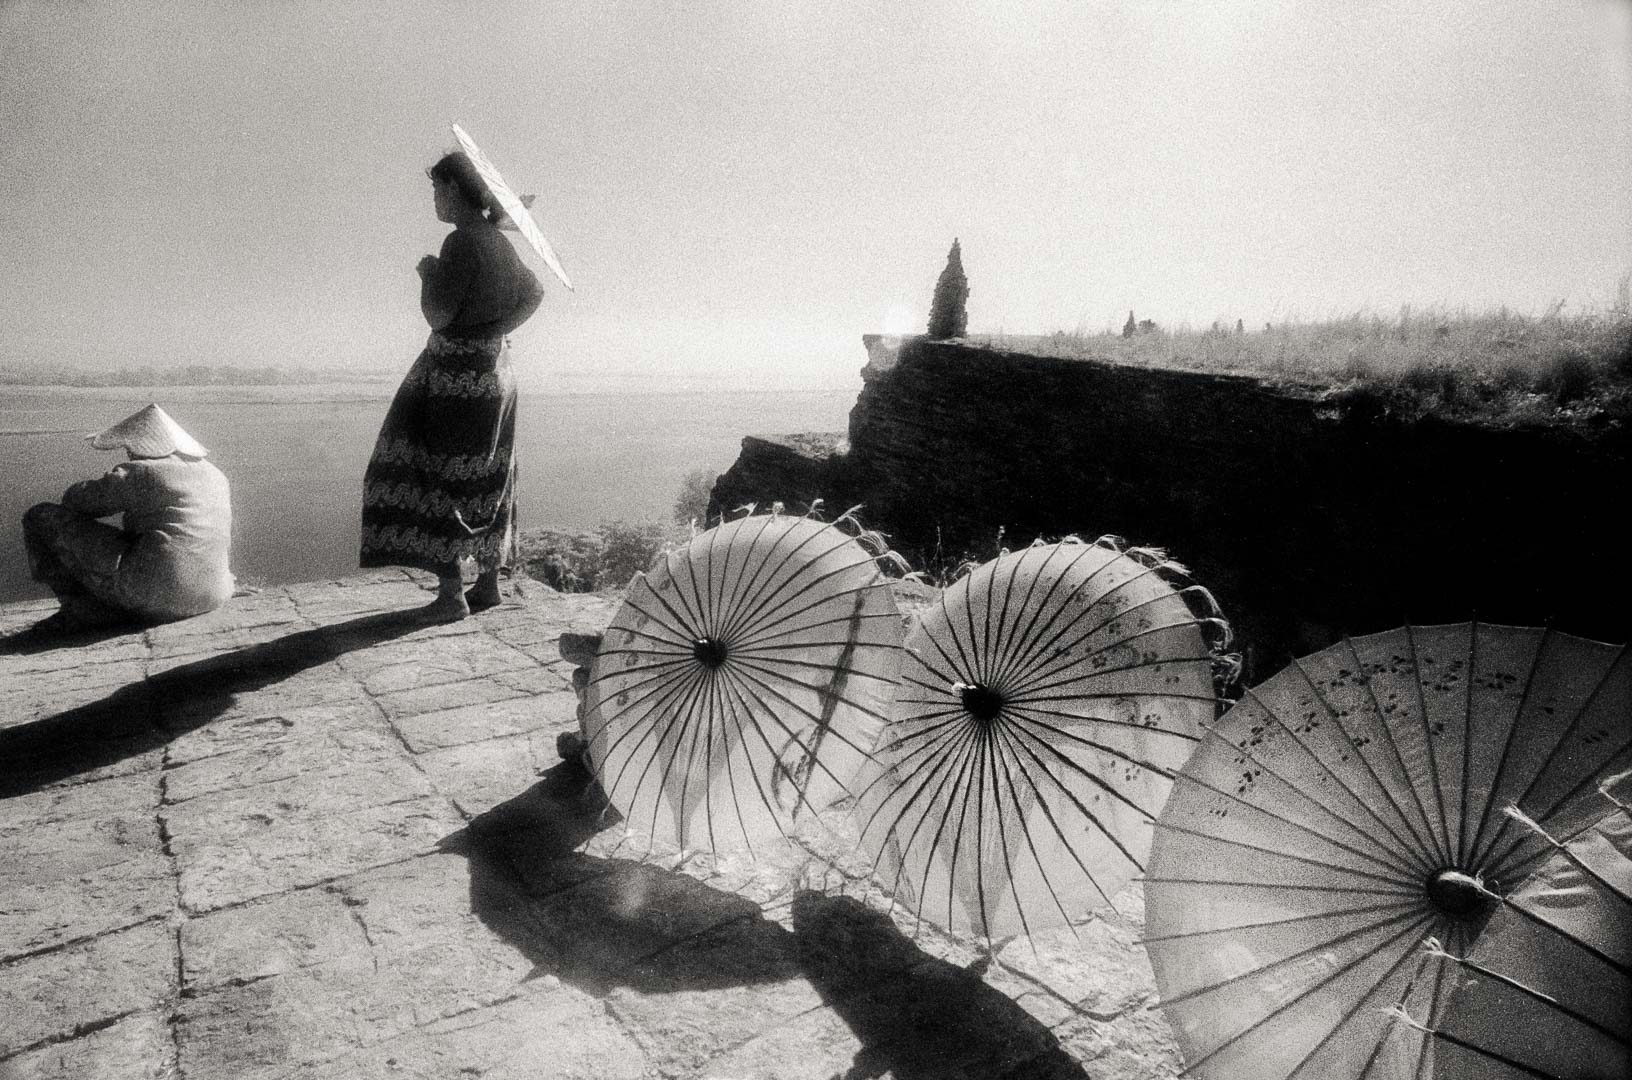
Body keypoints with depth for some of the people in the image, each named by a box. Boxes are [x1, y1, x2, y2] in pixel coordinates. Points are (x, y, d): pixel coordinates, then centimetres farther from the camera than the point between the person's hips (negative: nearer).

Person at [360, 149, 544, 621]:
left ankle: (451, 592, -3)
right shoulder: (498, 241, 11)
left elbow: (437, 315, -18)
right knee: (484, 478, 14)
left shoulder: (462, 242, -16)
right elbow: (533, 293, 23)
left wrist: (428, 273, -1)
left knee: (437, 478, -2)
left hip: (459, 374, -9)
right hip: (494, 370, 9)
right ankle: (489, 582, 21)